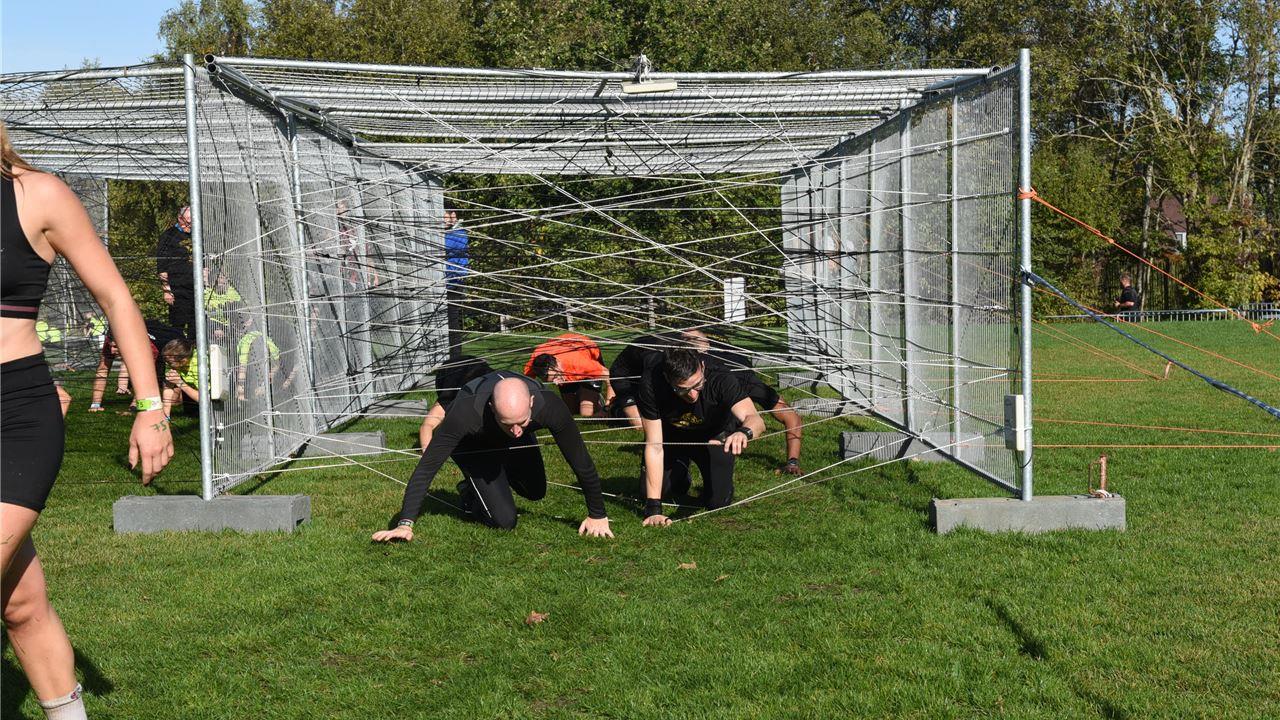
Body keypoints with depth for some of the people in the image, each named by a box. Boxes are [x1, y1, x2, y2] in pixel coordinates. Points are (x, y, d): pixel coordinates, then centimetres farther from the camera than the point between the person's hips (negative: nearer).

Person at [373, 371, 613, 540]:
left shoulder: (548, 406, -40)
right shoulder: (466, 413, -47)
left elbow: (581, 462, -28)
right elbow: (426, 468, -40)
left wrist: (598, 516, -20)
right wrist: (405, 524, -44)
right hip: (472, 444, -3)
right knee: (504, 520, -14)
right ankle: (470, 494, 16)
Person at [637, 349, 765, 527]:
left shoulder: (721, 380, -37)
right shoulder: (651, 384, -36)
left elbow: (756, 420, -47)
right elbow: (654, 446, -33)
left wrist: (744, 432, -73)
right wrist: (653, 509, -36)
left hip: (714, 434, -1)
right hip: (671, 436, 1)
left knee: (718, 502, -16)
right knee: (647, 492, -11)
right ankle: (679, 474, 22)